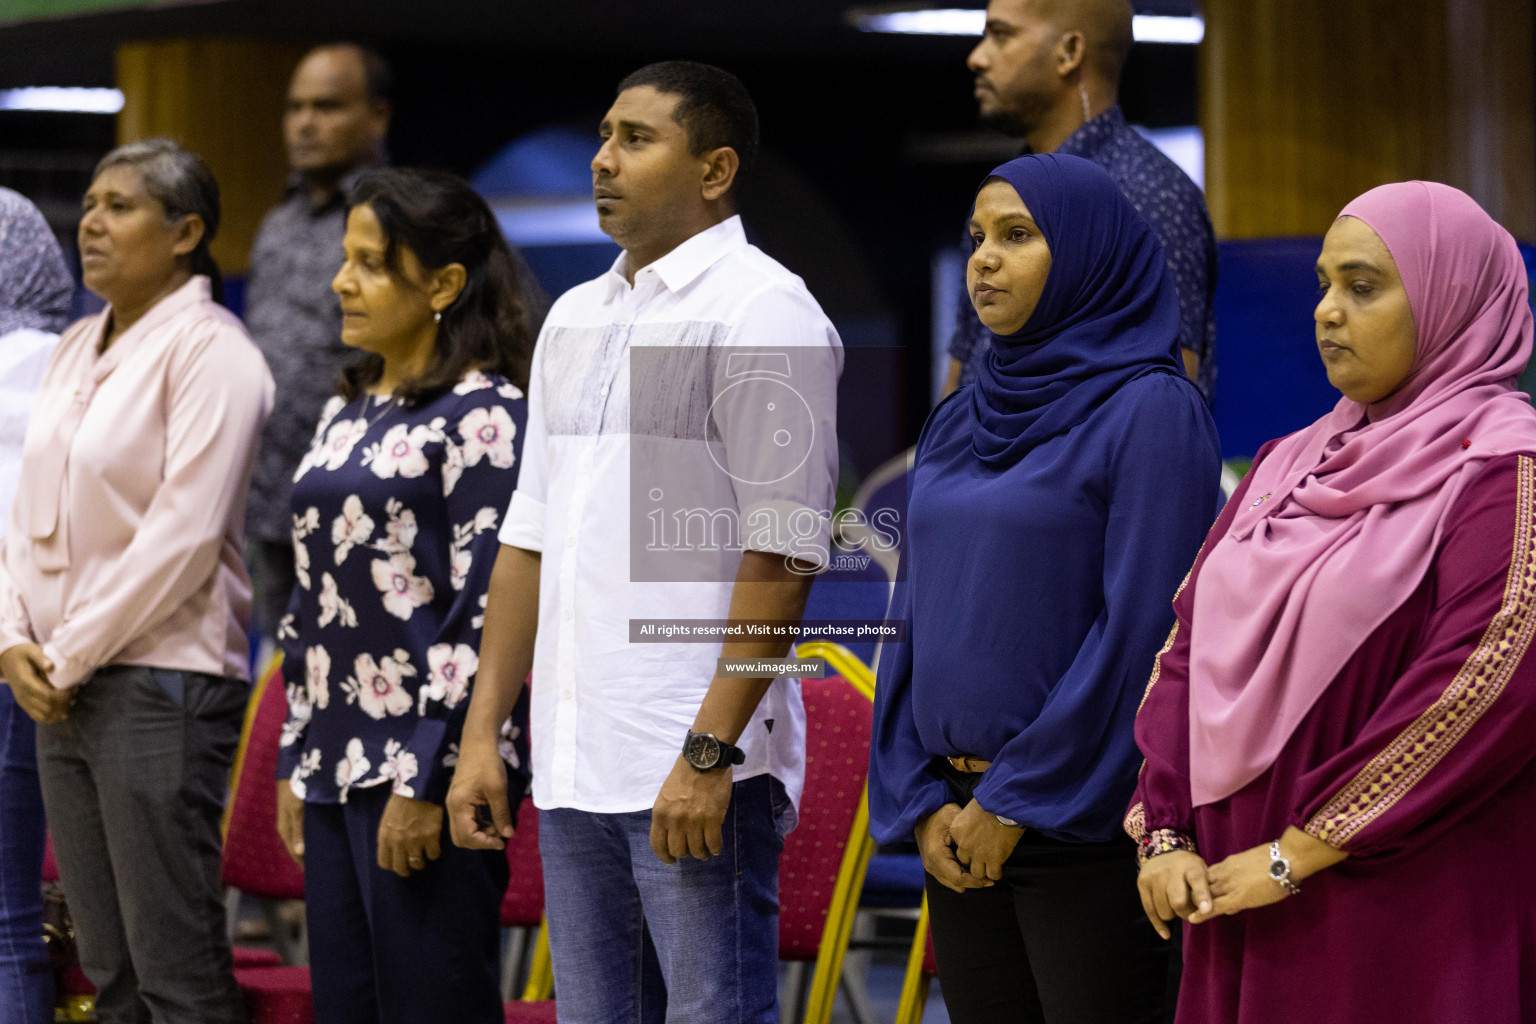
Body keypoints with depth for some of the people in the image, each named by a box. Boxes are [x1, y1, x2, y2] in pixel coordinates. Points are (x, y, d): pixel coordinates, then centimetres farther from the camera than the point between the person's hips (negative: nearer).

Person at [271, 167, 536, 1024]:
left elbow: (486, 615, -15)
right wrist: (298, 760, 16)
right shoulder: (350, 414, 16)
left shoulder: (485, 414, -10)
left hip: (429, 765, -8)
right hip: (339, 768, 8)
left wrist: (425, 782, -18)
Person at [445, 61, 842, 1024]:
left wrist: (709, 754, -20)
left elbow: (781, 555, -15)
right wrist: (483, 732, 14)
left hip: (701, 771, -8)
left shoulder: (763, 312, -8)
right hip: (575, 766, 8)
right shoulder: (576, 317, 17)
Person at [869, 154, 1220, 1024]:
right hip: (962, 818, 7)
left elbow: (1144, 626, -15)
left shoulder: (1152, 411, -9)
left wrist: (1019, 799, -14)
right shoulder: (960, 425, 13)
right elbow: (916, 617, 14)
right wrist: (918, 797, 1)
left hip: (1085, 816, -7)